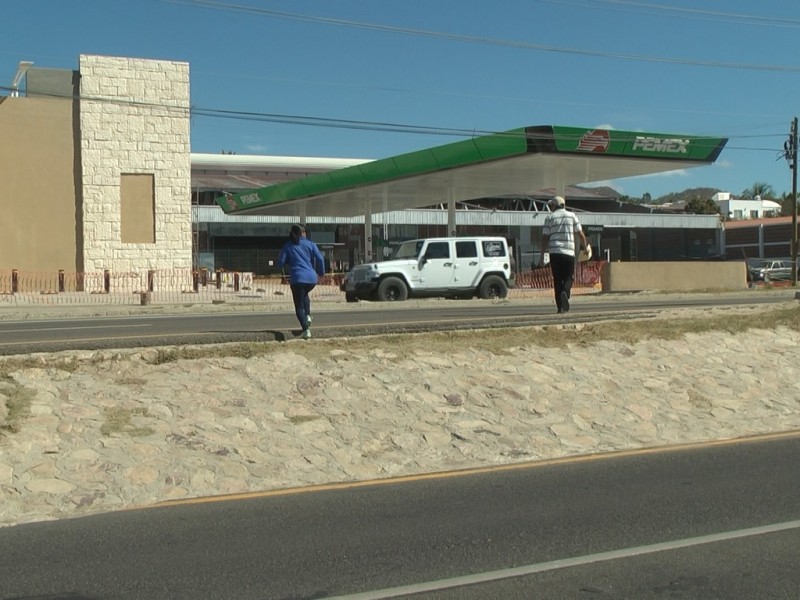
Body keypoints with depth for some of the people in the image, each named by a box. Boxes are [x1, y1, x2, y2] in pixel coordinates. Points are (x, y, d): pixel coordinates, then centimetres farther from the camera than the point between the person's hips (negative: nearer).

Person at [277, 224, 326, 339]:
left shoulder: (287, 246, 8)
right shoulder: (310, 244, 9)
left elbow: (280, 263, 4)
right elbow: (320, 258, 0)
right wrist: (321, 272, 15)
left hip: (297, 279, -2)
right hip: (311, 278, 2)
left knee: (299, 306, 3)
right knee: (304, 294, 33)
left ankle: (306, 330, -14)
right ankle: (307, 315, 11)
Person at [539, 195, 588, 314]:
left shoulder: (550, 217, 7)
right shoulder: (572, 216, 10)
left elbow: (545, 238, 2)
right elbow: (580, 234, 6)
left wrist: (542, 256, 5)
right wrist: (584, 247, 22)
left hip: (554, 252, 0)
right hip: (569, 252, 0)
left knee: (557, 279, 6)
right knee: (568, 277, 9)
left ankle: (560, 307, 1)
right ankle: (565, 293, -23)